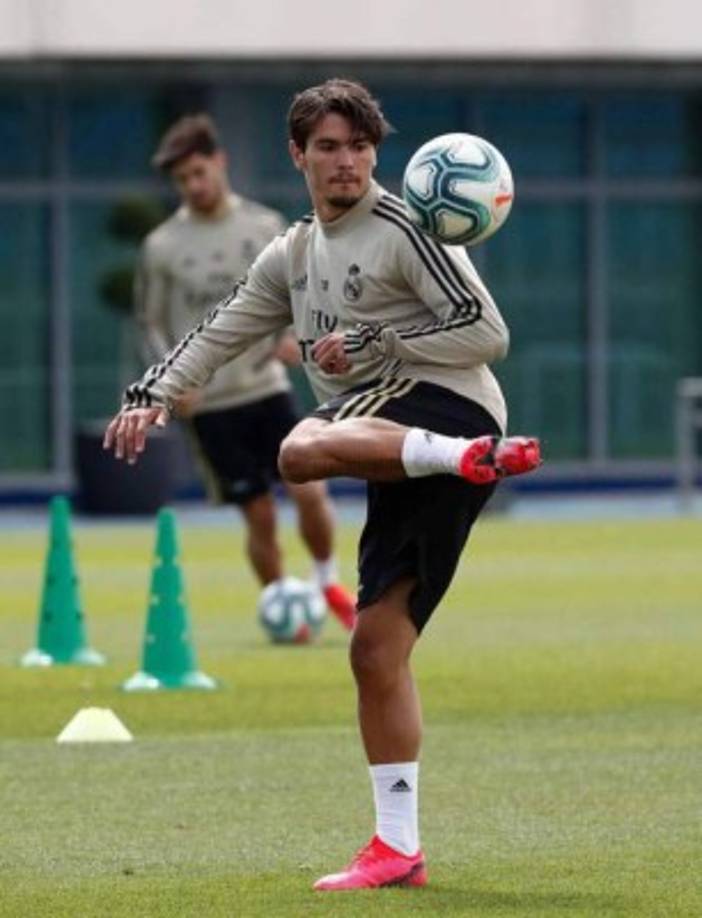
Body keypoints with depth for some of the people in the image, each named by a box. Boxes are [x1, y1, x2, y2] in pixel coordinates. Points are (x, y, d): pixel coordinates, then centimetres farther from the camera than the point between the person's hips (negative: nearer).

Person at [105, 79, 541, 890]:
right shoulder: (293, 255, 21)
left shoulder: (403, 230, -2)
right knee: (376, 650, 2)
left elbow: (487, 334, -8)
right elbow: (222, 333, 27)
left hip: (448, 406, -8)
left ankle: (472, 457, -42)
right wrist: (151, 395, 14)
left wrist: (374, 344, -11)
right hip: (401, 453, 8)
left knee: (302, 451, -35)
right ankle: (397, 852, 3)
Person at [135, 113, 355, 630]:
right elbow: (150, 323, 3)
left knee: (310, 491, -11)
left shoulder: (265, 226, 1)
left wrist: (293, 334, -11)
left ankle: (328, 585, 15)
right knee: (260, 515, -1)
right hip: (209, 404, -1)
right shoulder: (163, 247, -3)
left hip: (267, 388, 1)